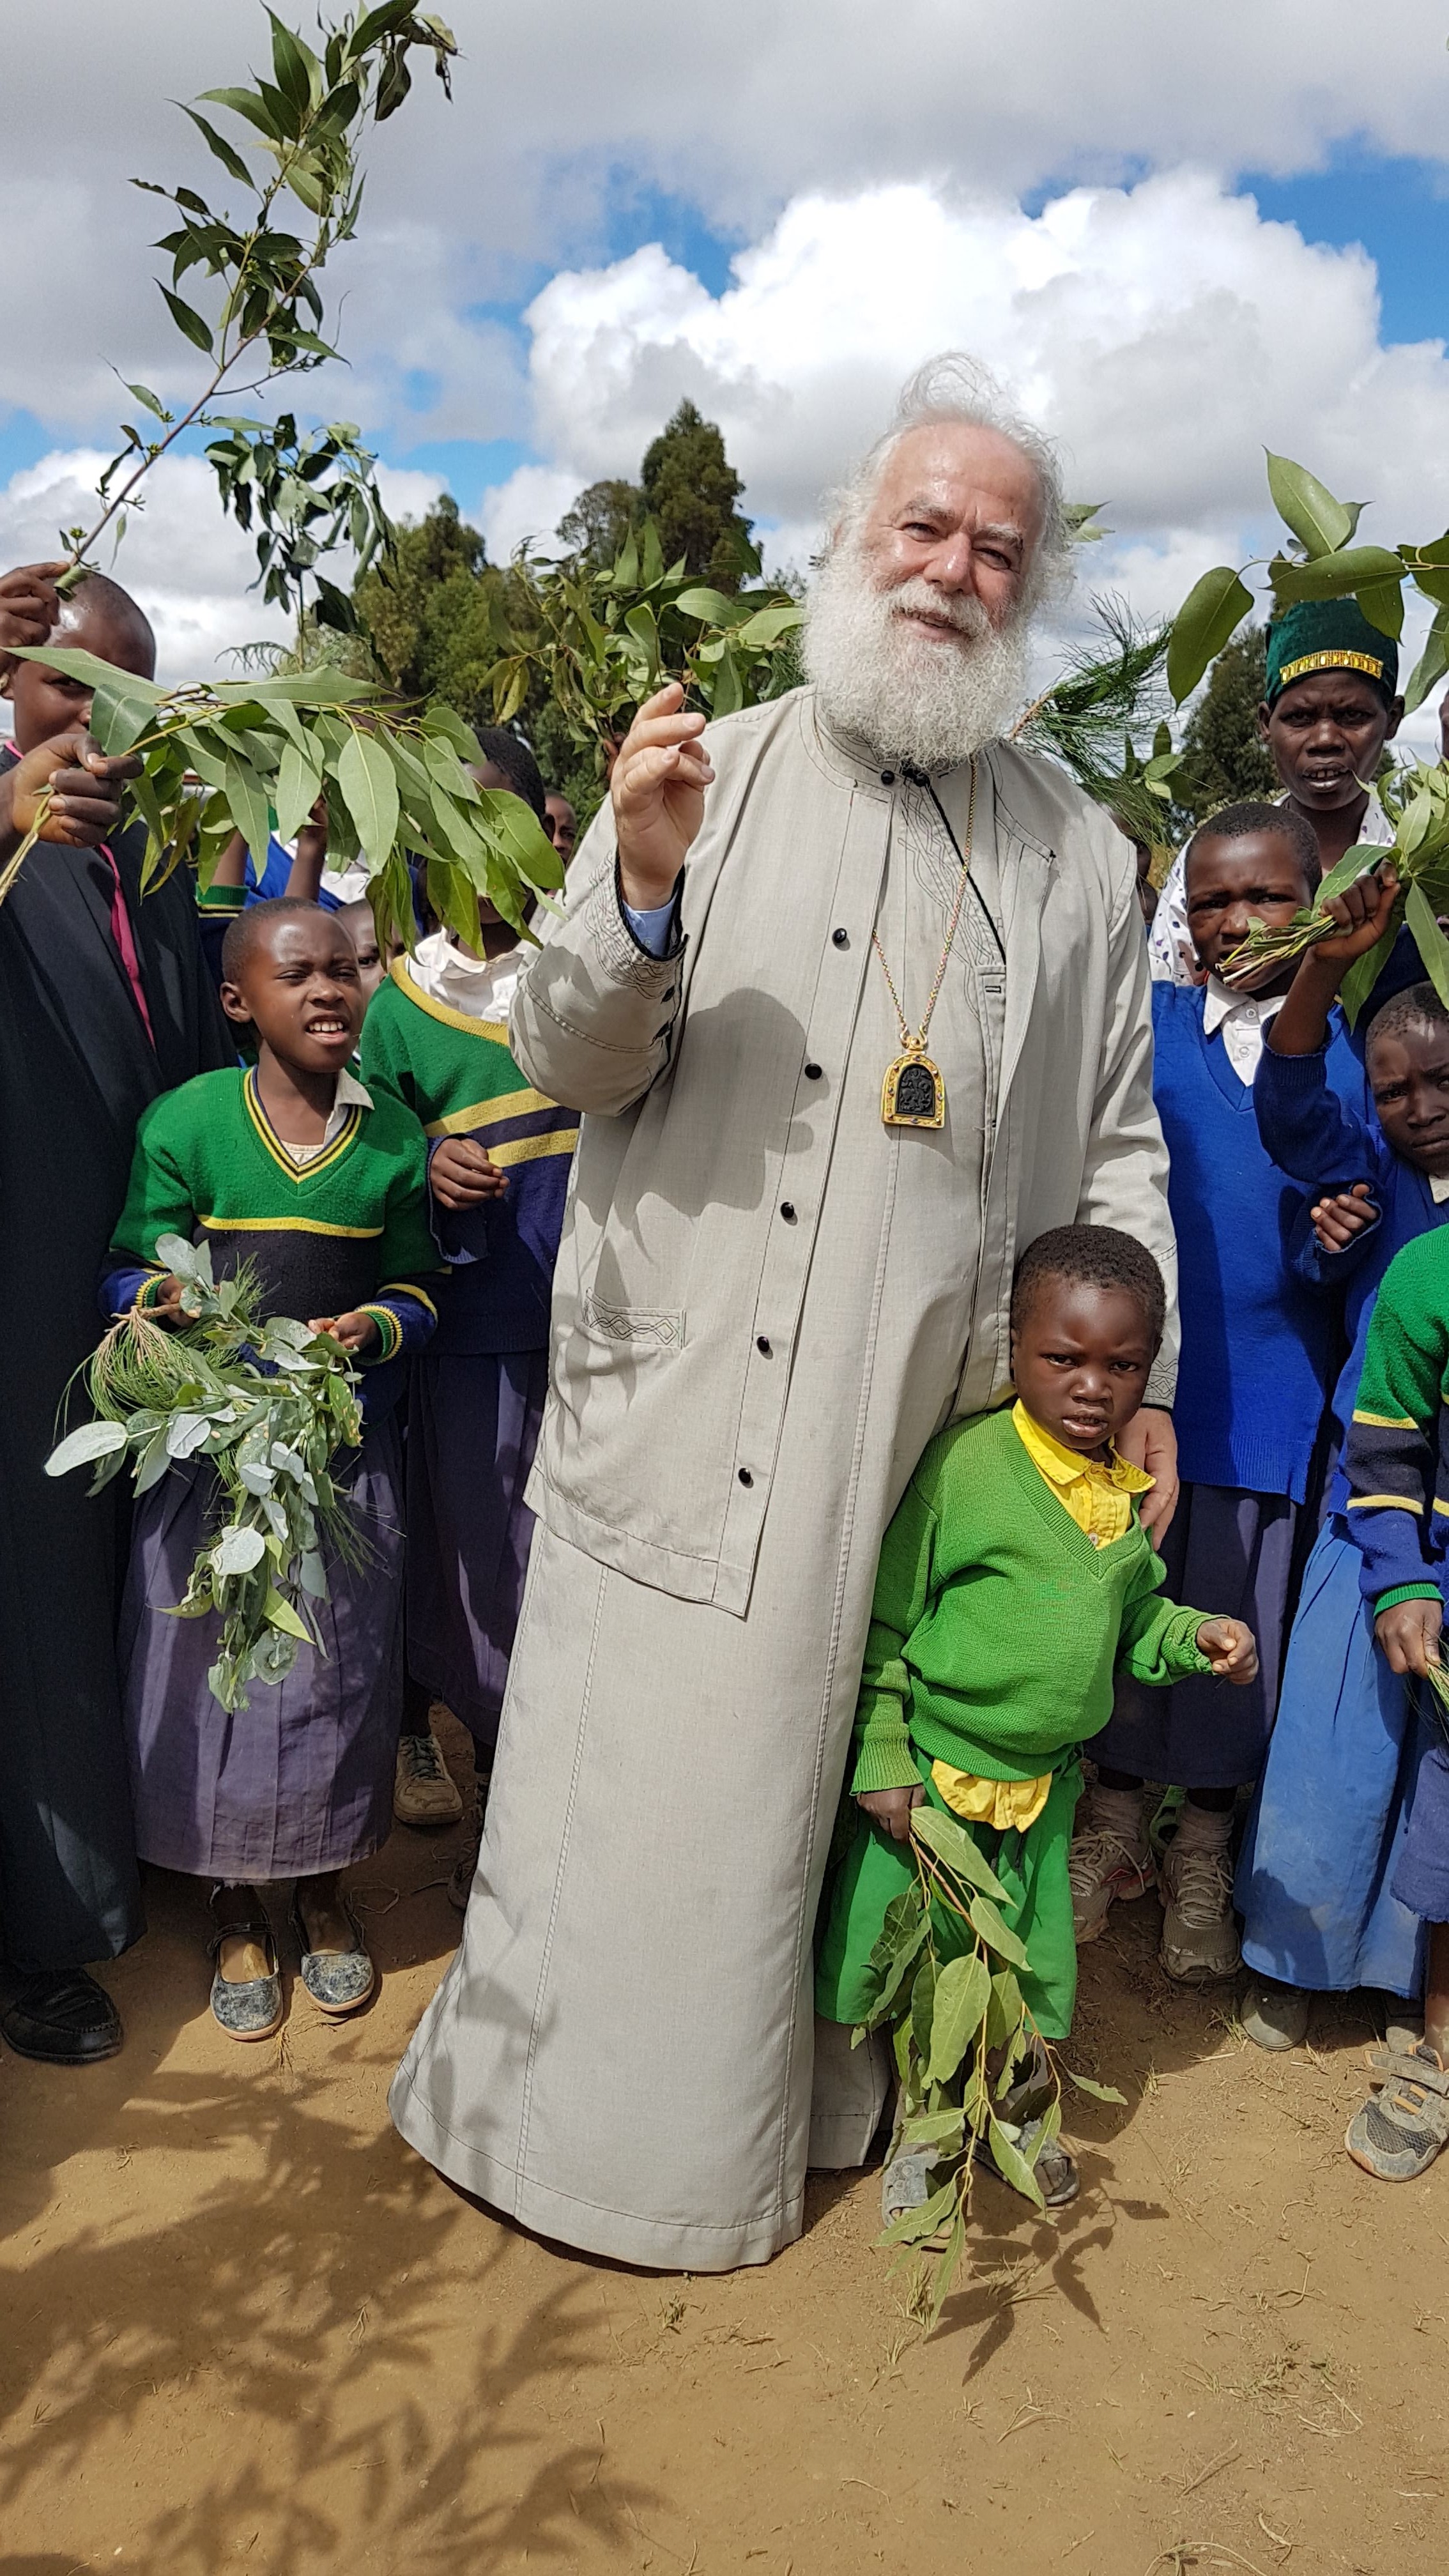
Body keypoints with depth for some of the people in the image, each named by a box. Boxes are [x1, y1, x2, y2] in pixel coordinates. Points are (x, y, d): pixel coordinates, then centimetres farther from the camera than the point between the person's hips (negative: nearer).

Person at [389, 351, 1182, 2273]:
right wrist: (643, 894, -21)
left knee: (830, 1790, 14)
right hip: (682, 1407, -1)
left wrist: (1139, 1375, 5)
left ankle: (805, 2089, 38)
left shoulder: (1081, 853, 9)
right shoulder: (712, 778, 2)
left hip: (936, 1444, 2)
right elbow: (563, 1059, -3)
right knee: (637, 1788, 8)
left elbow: (1114, 1143, 11)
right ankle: (577, 2106, 31)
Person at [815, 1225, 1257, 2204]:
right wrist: (885, 1760, -14)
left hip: (1045, 1779, 5)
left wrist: (1194, 1636, -4)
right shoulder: (962, 1462, -19)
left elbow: (1131, 1616, 16)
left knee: (1030, 1953, 18)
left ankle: (1007, 2108, 42)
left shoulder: (1128, 1490, 1)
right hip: (934, 1768, -5)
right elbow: (882, 1617, -15)